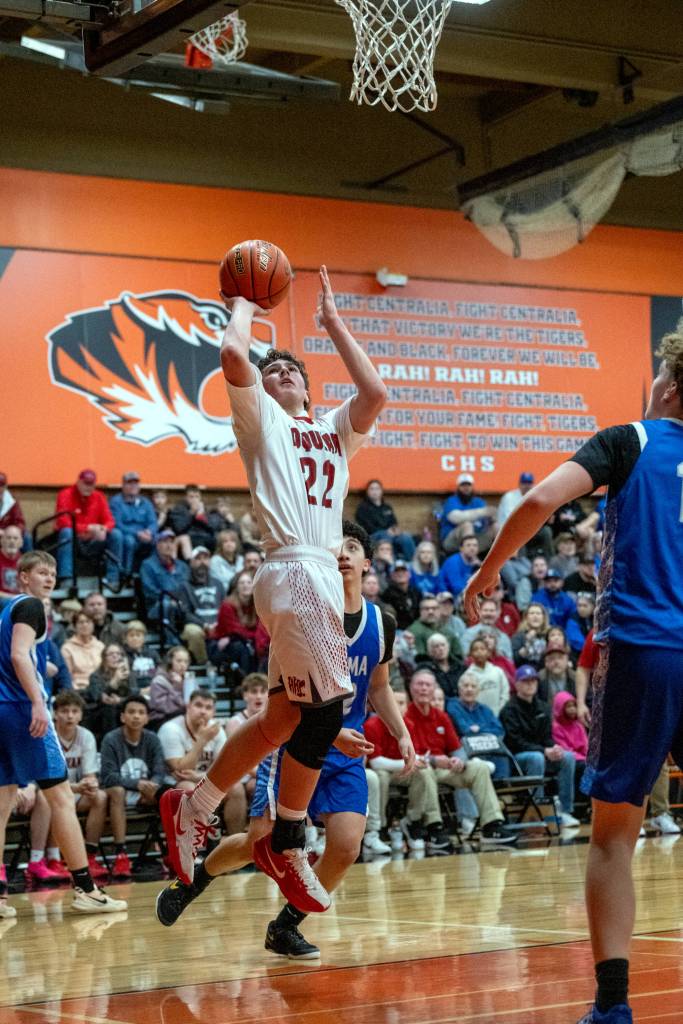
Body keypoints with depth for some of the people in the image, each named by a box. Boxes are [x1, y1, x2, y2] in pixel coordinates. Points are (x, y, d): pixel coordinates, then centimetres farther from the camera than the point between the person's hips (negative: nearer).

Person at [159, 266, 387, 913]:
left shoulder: (334, 430, 25)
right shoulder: (260, 419, 8)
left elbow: (375, 393, 8)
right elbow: (234, 357, -10)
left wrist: (333, 324, 15)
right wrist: (241, 307, 8)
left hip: (321, 576, 8)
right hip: (294, 570, -8)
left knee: (285, 717, 10)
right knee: (325, 704, -12)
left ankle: (193, 808, 21)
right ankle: (286, 845, -1)